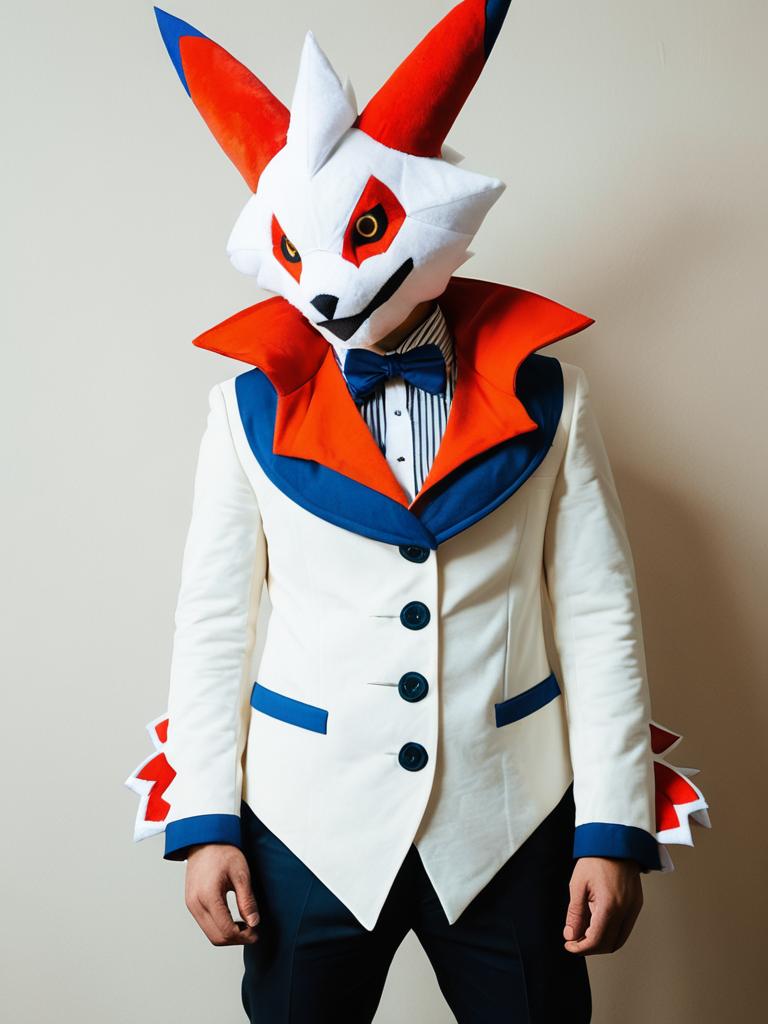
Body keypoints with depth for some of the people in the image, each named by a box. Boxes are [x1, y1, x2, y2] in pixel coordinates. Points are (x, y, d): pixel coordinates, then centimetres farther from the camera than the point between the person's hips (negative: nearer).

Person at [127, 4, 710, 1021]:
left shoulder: (544, 395, -3)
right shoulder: (251, 407, -3)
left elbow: (600, 617, -2)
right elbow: (212, 623, 0)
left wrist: (613, 828, -3)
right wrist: (205, 821, -2)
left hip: (510, 819, 0)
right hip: (308, 819, 1)